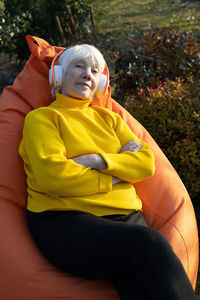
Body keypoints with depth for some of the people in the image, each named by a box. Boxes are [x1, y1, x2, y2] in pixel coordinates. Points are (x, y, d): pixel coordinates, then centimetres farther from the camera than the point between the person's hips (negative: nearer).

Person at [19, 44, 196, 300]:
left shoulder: (109, 118, 25)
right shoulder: (41, 118, 8)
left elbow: (146, 163, 11)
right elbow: (52, 175, -9)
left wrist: (99, 160, -6)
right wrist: (114, 177, -2)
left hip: (125, 216, 4)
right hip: (66, 220, -4)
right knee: (151, 244, -31)